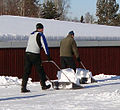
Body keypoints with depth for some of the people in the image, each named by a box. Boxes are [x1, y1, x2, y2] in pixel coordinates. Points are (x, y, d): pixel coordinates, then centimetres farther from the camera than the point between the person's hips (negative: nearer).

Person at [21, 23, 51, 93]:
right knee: (40, 70, 8)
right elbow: (45, 45, -4)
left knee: (27, 71, 3)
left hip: (27, 53, 6)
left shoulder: (31, 35, 20)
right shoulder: (41, 35, -1)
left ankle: (23, 87, -3)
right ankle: (43, 85, 18)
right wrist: (48, 55, 1)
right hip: (35, 55, -6)